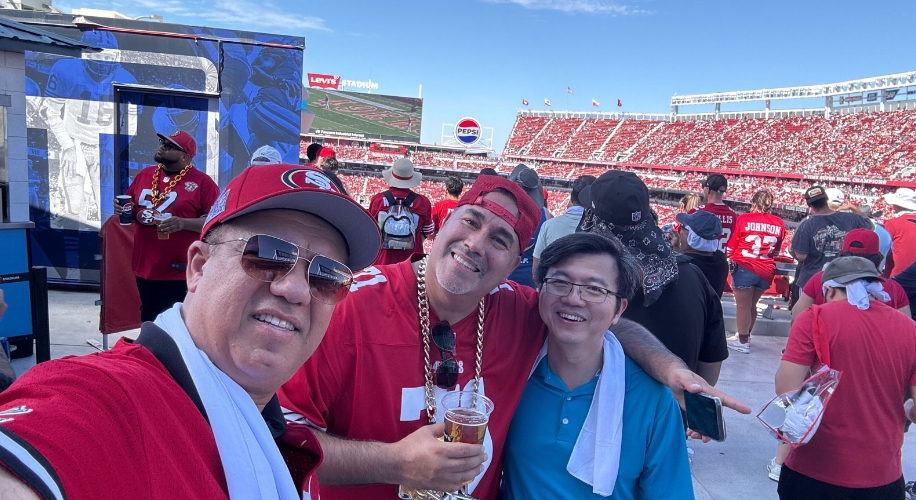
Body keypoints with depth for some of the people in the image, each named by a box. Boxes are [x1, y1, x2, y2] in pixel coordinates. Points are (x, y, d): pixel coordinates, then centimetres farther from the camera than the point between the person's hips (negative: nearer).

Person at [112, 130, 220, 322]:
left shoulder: (202, 182, -8)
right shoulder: (144, 175, 10)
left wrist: (183, 223, -24)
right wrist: (123, 210, -1)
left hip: (179, 271, -6)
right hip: (144, 267, 6)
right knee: (147, 321, 16)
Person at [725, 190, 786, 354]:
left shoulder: (744, 219, -8)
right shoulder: (779, 223, 3)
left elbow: (732, 246, 0)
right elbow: (776, 251, 15)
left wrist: (729, 261, 16)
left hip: (745, 267, -4)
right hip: (766, 271, 5)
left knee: (743, 305, 4)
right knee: (751, 304, 20)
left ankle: (743, 342, 10)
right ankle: (745, 335, 35)